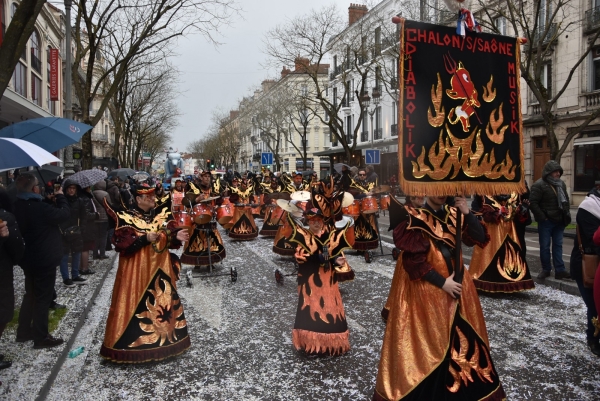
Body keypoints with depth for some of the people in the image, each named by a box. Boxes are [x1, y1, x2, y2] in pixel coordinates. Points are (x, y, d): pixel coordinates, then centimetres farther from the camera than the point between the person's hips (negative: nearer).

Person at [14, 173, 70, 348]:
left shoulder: (18, 206, 2)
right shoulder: (39, 208, -26)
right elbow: (65, 214, -18)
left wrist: (52, 200, 3)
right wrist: (60, 197, -4)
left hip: (28, 258, 9)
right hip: (44, 260, -9)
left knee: (30, 295, 22)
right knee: (43, 298, 2)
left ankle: (24, 332, 32)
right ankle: (41, 337, 12)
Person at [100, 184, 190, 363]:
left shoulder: (160, 216, 7)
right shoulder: (127, 218, -11)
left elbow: (167, 240, 12)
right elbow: (122, 245, -18)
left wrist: (176, 237, -8)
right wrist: (145, 239, -25)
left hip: (159, 268, 6)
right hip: (136, 270, -6)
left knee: (162, 303, 13)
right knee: (136, 305, -1)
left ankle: (163, 338, 28)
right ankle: (133, 341, 14)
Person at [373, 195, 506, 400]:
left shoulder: (453, 214, 5)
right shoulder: (414, 218, -14)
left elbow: (480, 238, -2)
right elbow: (413, 259, -18)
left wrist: (467, 213, -16)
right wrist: (442, 283, -17)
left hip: (458, 284, 6)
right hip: (426, 288, -6)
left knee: (462, 336, 15)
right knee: (428, 340, 4)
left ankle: (462, 381, 34)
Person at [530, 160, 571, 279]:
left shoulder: (561, 184, 10)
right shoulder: (539, 185, -12)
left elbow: (566, 199, 23)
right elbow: (533, 203, -17)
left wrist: (566, 214, 12)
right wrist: (542, 217, -17)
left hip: (559, 221, 6)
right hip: (546, 222, -6)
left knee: (558, 246, 9)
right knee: (545, 246, 4)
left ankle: (560, 270, 13)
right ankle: (546, 269, 15)